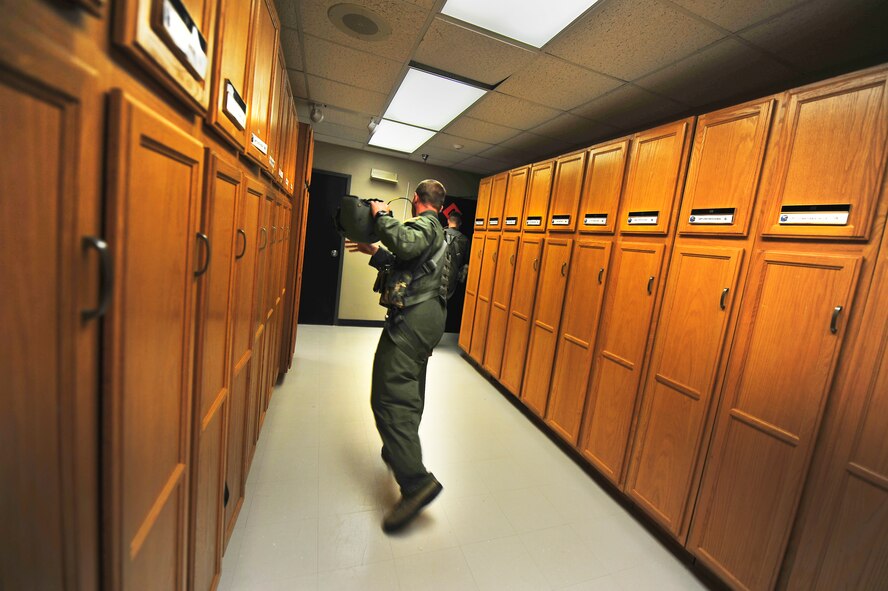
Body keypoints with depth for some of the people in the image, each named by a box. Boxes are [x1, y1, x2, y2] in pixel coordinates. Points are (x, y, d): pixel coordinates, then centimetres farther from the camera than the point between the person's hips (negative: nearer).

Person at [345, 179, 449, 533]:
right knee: (409, 393, 20)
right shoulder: (435, 230, 27)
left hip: (412, 317, -11)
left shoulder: (423, 224, -5)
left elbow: (404, 244, -29)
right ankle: (401, 452, 36)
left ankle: (416, 481, -17)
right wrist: (374, 253, 24)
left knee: (390, 395, -16)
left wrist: (382, 216, -13)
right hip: (428, 317, 11)